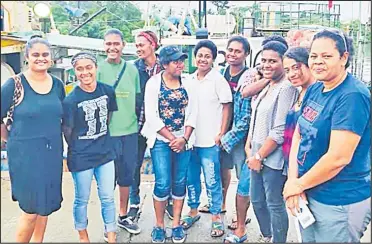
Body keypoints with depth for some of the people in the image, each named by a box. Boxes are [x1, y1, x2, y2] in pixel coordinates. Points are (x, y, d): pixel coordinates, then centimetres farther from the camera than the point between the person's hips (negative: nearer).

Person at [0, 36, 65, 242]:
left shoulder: (58, 85, 5)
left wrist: (58, 142, 10)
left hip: (52, 154, 5)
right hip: (25, 155, -4)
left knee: (46, 205, 15)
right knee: (31, 210, 1)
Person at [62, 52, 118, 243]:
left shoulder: (108, 91, -4)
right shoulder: (71, 100, -15)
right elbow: (67, 131, -4)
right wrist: (77, 149, 7)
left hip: (105, 153, 3)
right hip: (81, 157, -3)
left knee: (108, 198, 10)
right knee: (82, 200, 12)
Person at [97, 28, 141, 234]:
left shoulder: (132, 68, 7)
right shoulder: (98, 68, -5)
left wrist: (138, 122, 11)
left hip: (130, 131, 4)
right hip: (107, 132, -4)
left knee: (127, 176, 13)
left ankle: (123, 216, 30)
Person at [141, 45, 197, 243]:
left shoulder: (187, 84, 6)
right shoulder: (153, 83, -3)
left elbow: (193, 112, 3)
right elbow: (151, 116, -9)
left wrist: (184, 139, -9)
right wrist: (171, 138, -12)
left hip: (183, 140, 3)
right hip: (161, 140, -3)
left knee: (180, 183, 8)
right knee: (163, 184, -5)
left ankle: (176, 224, 22)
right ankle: (159, 225, 14)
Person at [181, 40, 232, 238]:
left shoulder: (218, 79, -7)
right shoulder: (189, 79, 8)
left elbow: (227, 108, -6)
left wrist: (221, 134, -10)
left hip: (210, 141, -5)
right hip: (190, 139, 5)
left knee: (212, 181, 4)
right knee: (191, 178, 15)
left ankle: (216, 216, 20)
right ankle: (193, 211, 33)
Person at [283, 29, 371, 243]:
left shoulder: (353, 96, -21)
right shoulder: (315, 89, 4)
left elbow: (338, 158, -26)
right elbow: (298, 136, 4)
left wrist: (298, 184, -14)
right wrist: (293, 181, -8)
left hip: (340, 203, -7)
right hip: (309, 194, 8)